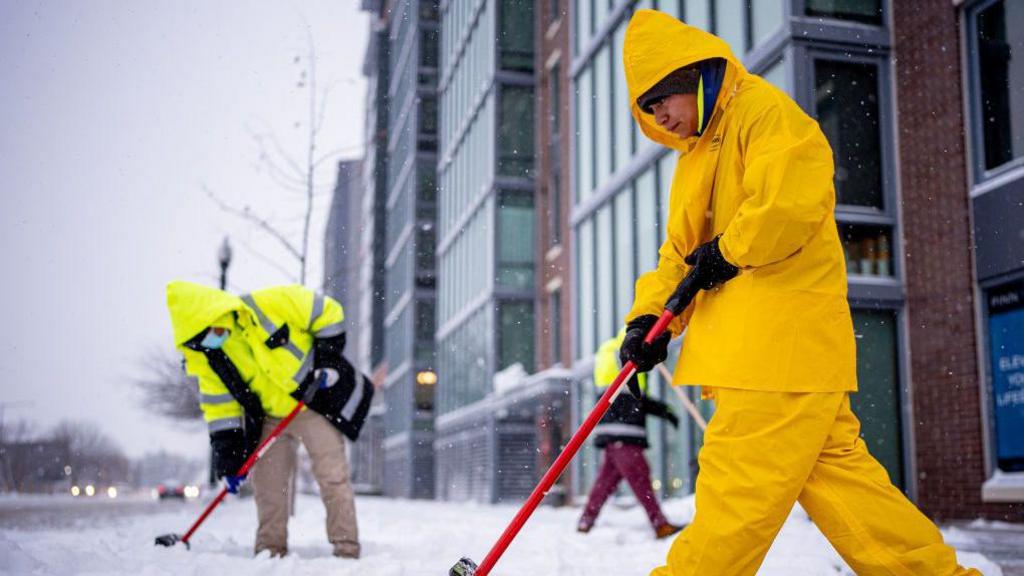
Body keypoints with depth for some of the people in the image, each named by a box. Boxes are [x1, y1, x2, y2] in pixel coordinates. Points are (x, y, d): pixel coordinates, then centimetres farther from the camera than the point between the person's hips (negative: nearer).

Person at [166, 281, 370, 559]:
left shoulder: (270, 305, -26)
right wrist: (227, 457, -9)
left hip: (316, 402, -4)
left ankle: (347, 550, -1)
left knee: (332, 478, -7)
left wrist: (328, 356, -17)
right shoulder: (201, 358, -11)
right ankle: (271, 550, 17)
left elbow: (327, 312, -14)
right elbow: (218, 408, -5)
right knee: (267, 483, 3)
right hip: (268, 418, 4)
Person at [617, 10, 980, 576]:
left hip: (784, 333, -10)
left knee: (738, 486, -8)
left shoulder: (765, 110, -4)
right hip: (744, 345, 10)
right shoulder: (697, 156, 25)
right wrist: (650, 316, 5)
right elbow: (679, 253, 21)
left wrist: (727, 251, -10)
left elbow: (793, 200, -22)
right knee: (833, 470, 9)